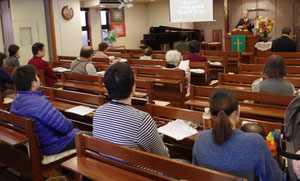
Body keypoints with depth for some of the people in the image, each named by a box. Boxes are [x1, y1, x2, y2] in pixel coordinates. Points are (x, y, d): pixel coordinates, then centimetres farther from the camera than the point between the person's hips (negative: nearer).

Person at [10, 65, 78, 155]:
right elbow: (65, 127, -29)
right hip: (52, 147, -9)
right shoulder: (40, 103, -33)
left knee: (78, 131, 24)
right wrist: (69, 124, -5)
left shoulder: (16, 100, -2)